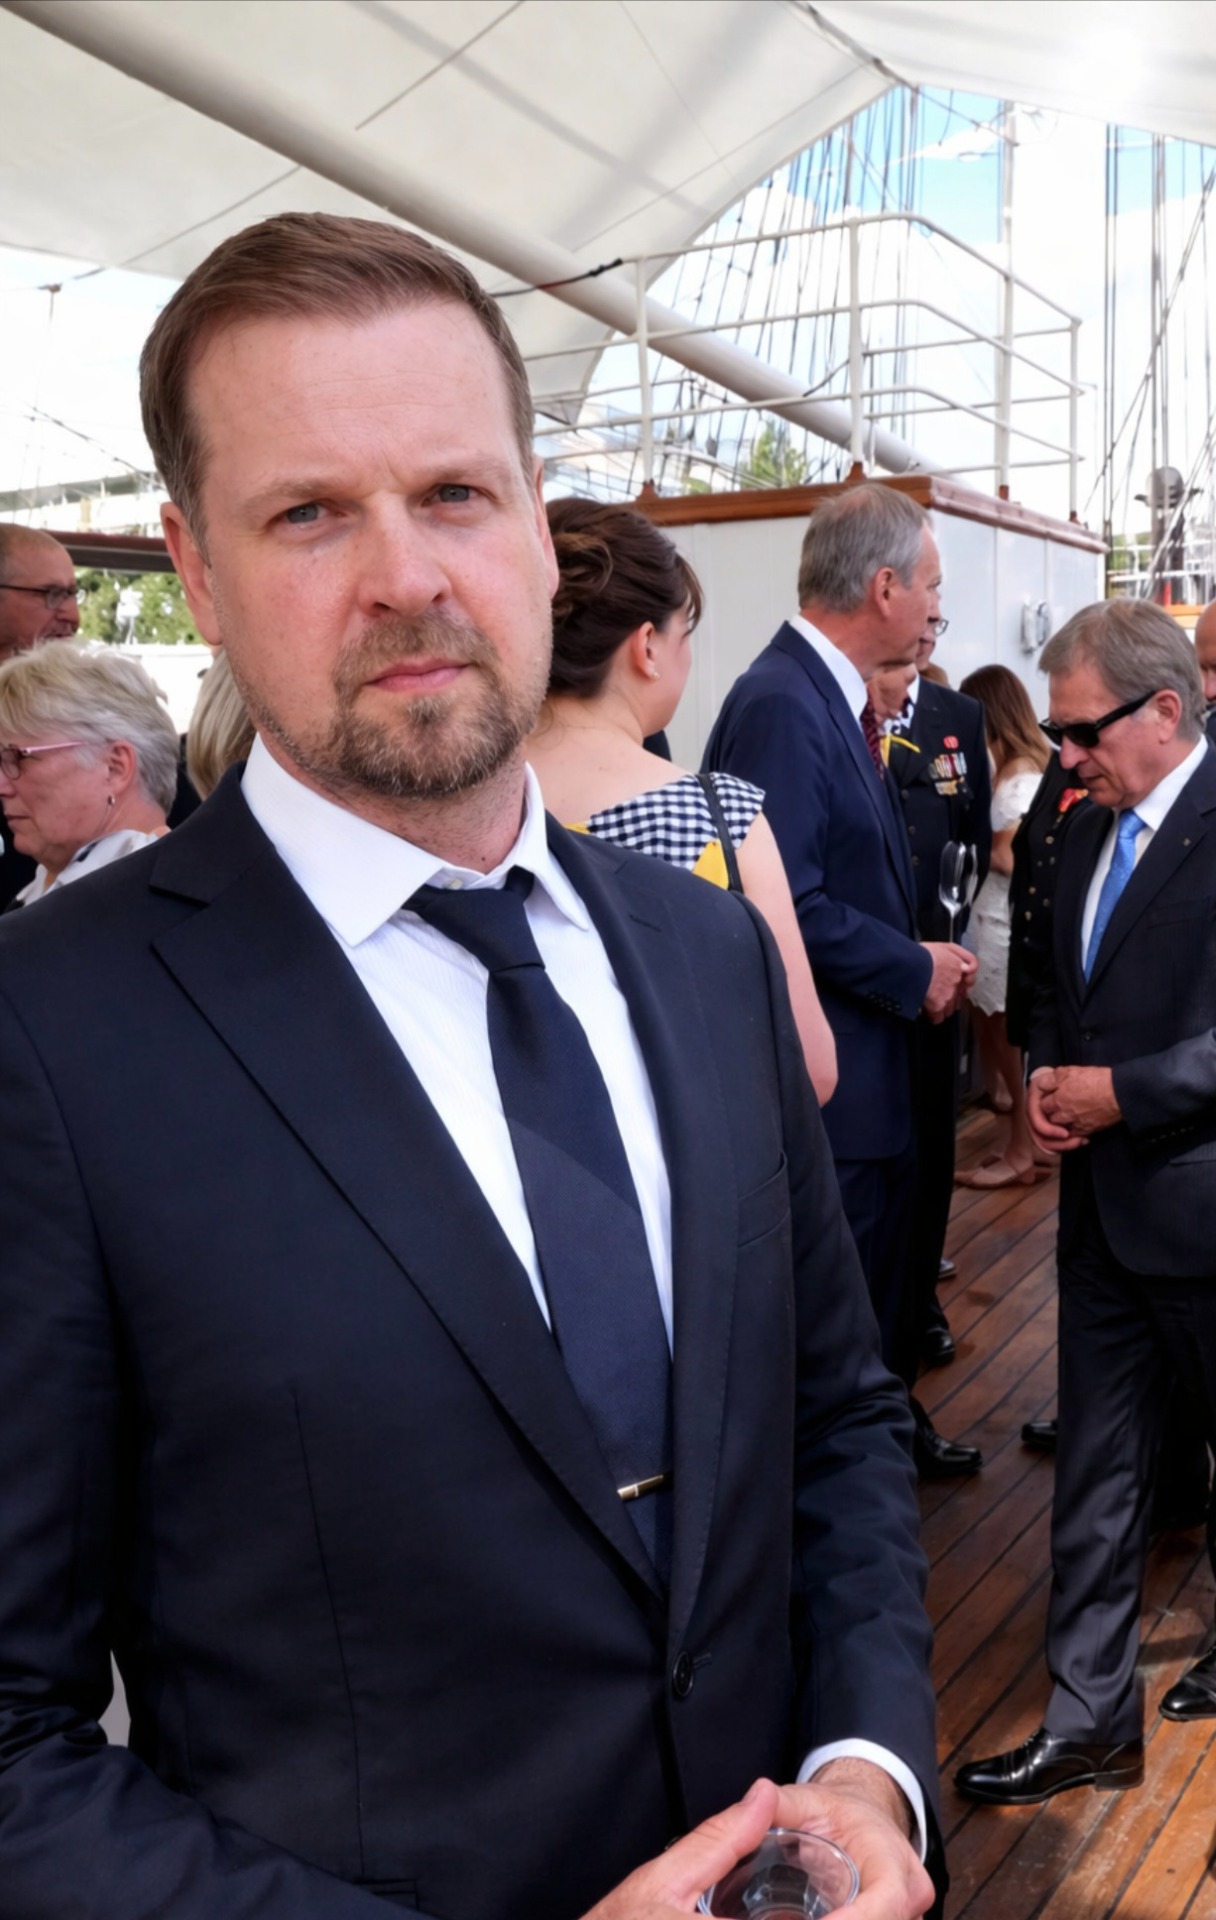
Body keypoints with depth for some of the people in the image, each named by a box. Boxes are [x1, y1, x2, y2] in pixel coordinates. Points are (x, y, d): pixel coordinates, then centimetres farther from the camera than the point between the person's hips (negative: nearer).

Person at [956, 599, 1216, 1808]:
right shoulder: (1090, 833, 9)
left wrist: (1119, 1092, -20)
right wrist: (1048, 1075, 0)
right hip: (1104, 1207, 7)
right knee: (1097, 1469, 13)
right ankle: (1089, 1721, 27)